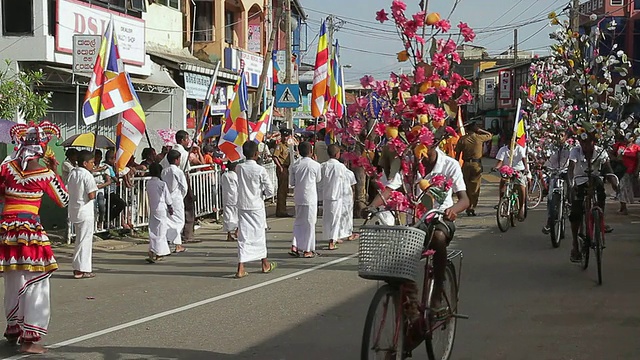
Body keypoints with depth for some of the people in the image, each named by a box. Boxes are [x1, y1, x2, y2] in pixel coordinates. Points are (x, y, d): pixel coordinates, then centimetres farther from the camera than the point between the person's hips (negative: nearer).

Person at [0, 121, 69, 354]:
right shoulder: (45, 174, -8)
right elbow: (64, 200, 5)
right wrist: (54, 172, 8)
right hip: (31, 230, -4)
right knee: (36, 285, 2)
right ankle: (29, 339, -2)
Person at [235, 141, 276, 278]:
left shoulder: (239, 168, -3)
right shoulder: (260, 170, -13)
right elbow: (270, 191, -9)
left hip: (242, 206, 3)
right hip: (256, 206, -3)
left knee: (243, 236, 2)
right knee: (260, 234, 13)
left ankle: (241, 268, -9)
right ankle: (265, 264, 29)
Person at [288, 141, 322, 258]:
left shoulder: (295, 165, -2)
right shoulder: (316, 165, -10)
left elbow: (291, 183, 4)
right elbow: (318, 180, 6)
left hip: (298, 197, 3)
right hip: (310, 198, -3)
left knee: (298, 222, 15)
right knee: (309, 223, 5)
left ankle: (294, 246, 3)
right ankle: (307, 250, 8)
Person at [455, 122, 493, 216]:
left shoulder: (462, 139, -2)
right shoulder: (479, 138, -4)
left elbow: (457, 153, 0)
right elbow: (489, 135, 16)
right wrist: (479, 130, 11)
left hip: (466, 164, 1)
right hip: (477, 164, -1)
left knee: (466, 186, 11)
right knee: (475, 188, 4)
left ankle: (468, 207, 11)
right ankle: (472, 207, -1)